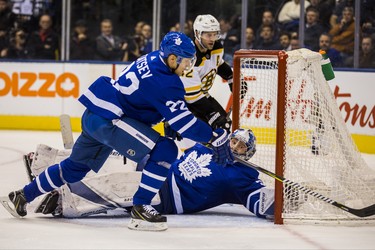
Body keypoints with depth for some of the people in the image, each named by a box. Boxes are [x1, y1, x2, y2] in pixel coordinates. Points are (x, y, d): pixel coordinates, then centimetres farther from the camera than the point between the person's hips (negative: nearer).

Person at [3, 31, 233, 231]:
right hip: (108, 120, -10)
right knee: (165, 150, -18)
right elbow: (181, 122, -21)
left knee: (76, 167, 28)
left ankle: (24, 195, 41)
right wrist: (215, 137, -17)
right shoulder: (165, 82, -20)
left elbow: (177, 103, 20)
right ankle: (140, 209, -12)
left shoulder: (152, 59, 7)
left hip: (94, 115, 10)